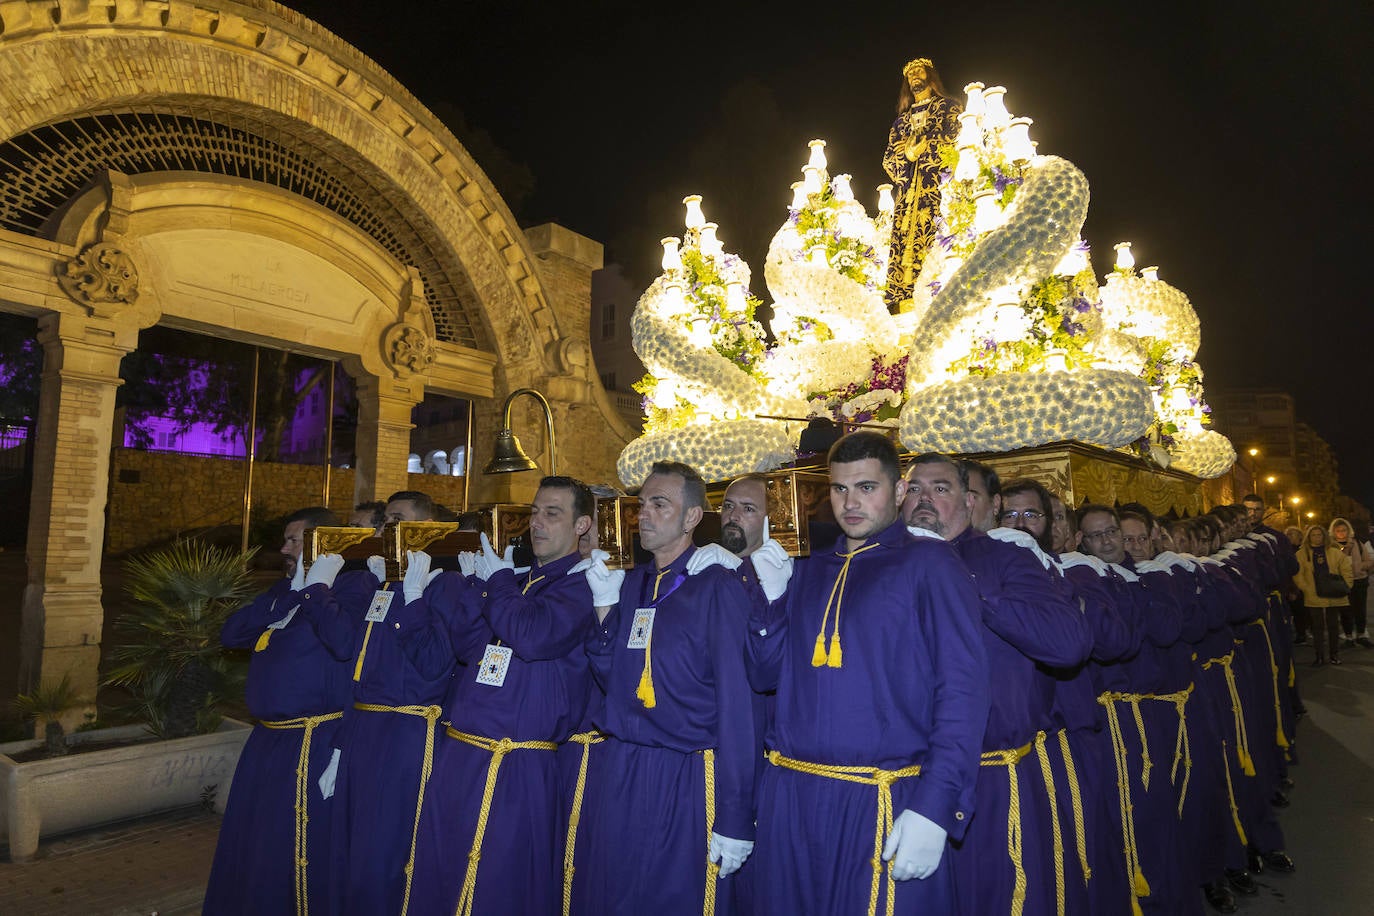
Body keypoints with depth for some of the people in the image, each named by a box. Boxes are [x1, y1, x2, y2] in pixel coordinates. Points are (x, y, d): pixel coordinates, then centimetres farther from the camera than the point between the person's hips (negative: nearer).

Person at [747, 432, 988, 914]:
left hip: (884, 802, -5)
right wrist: (774, 596, -3)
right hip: (790, 797, 5)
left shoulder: (928, 562, -5)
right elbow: (766, 675, 12)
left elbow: (962, 689, -12)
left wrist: (934, 808, -19)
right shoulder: (808, 571, 11)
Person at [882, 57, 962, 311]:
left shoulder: (948, 107, 17)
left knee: (930, 234, -20)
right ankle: (902, 302, -17)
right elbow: (889, 156, 19)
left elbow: (955, 138, 0)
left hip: (936, 181, -4)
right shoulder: (903, 118, 29)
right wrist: (906, 154, -2)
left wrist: (923, 148, -7)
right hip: (908, 185, 4)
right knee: (903, 235, -10)